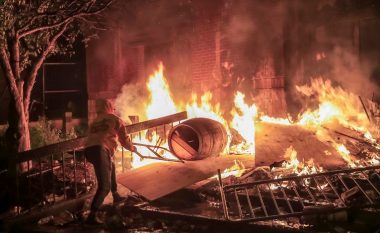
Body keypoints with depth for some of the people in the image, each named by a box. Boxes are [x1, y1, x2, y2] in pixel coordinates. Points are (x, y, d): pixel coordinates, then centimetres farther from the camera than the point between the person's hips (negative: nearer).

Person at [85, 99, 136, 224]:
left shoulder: (94, 122, 30)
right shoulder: (115, 119, 16)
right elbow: (124, 139, 18)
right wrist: (132, 148, 38)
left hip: (89, 149, 7)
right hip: (100, 150, -7)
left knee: (111, 167, 35)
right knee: (105, 186, -10)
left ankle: (116, 196, 49)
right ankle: (92, 216, -21)